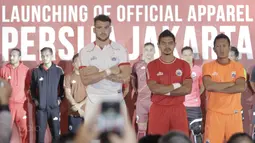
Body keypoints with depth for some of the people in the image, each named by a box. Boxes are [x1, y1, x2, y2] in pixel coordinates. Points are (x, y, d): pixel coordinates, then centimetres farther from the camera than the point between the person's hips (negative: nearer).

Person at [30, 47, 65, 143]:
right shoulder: (36, 71, 3)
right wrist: (34, 99, 2)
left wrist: (60, 98, 0)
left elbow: (63, 86, 9)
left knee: (56, 132, 3)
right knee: (40, 132, 3)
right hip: (40, 107, 0)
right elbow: (32, 87, 12)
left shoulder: (58, 70, 2)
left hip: (54, 106, 0)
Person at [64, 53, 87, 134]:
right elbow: (68, 95, 0)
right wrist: (77, 107, -11)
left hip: (87, 112, 0)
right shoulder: (68, 77, 6)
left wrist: (80, 104, -11)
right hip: (74, 113, 0)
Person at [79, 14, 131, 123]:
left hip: (116, 100, 0)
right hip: (94, 101, 0)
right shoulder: (85, 51, -2)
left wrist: (97, 72, -15)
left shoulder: (120, 50, -1)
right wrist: (108, 71, -19)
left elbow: (125, 77, -13)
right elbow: (85, 80, -12)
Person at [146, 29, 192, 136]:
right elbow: (154, 89, -13)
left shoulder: (184, 65, 5)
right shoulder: (152, 65, 1)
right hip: (158, 109, -1)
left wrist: (164, 91, -11)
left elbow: (187, 89, -7)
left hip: (178, 109, 1)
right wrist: (175, 86, -9)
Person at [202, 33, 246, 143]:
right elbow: (209, 86, -15)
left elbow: (241, 88, -9)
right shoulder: (208, 66, 2)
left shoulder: (238, 66, 6)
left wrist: (217, 88, -12)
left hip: (234, 114, 2)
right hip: (214, 113, -1)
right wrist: (231, 83, -8)